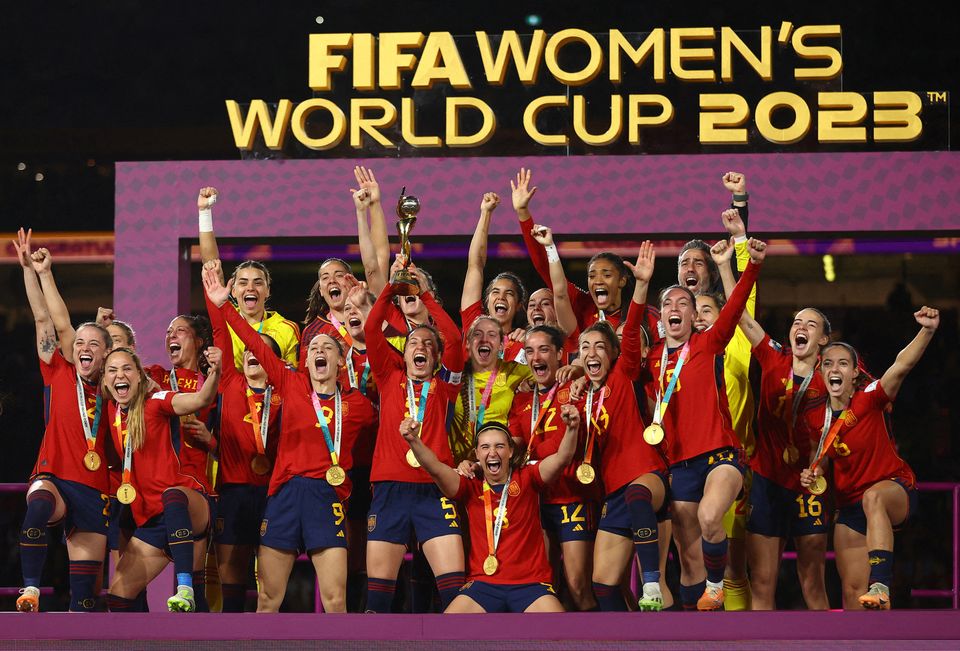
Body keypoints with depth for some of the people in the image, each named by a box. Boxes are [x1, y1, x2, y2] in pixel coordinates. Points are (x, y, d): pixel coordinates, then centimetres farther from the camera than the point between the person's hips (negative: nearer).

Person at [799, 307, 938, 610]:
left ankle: (881, 585, -54)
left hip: (896, 490, -6)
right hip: (850, 503, 6)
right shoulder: (815, 416, -2)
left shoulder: (869, 399, -15)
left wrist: (927, 330, -49)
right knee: (852, 590, 3)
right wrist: (813, 472, -7)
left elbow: (902, 366, -33)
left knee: (872, 497, -42)